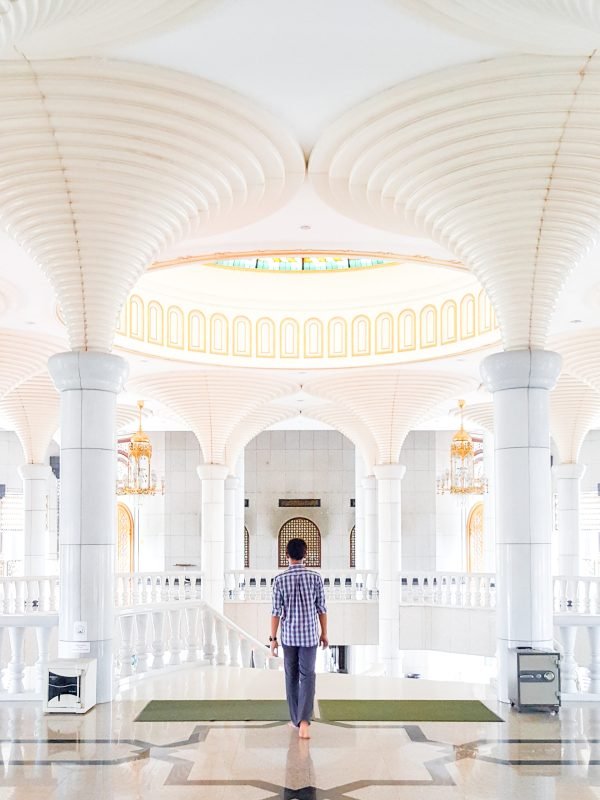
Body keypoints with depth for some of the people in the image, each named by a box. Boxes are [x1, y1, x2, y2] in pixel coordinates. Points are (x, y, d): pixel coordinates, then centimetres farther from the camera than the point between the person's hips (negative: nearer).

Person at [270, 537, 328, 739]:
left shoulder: (280, 580, -7)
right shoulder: (315, 577, -6)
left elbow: (276, 611, -6)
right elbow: (321, 609, -1)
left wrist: (273, 638, 1)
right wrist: (324, 633, 10)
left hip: (289, 635, 1)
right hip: (309, 635, -1)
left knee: (291, 677, 14)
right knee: (307, 677, -1)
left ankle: (295, 719, 21)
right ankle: (304, 721, -17)